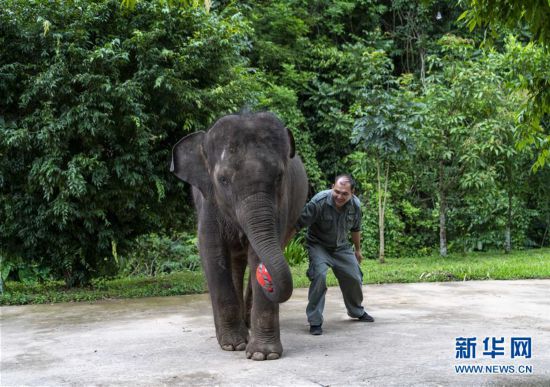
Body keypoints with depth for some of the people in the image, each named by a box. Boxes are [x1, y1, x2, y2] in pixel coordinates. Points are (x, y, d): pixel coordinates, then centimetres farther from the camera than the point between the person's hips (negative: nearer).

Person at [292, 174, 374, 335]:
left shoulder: (355, 205, -13)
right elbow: (298, 224, -30)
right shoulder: (319, 202, -31)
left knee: (354, 279, 11)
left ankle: (357, 311, 42)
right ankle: (315, 321, -18)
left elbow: (355, 229, 7)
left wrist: (358, 250, 19)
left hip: (342, 247, 5)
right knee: (319, 275, -29)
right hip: (318, 245, -5)